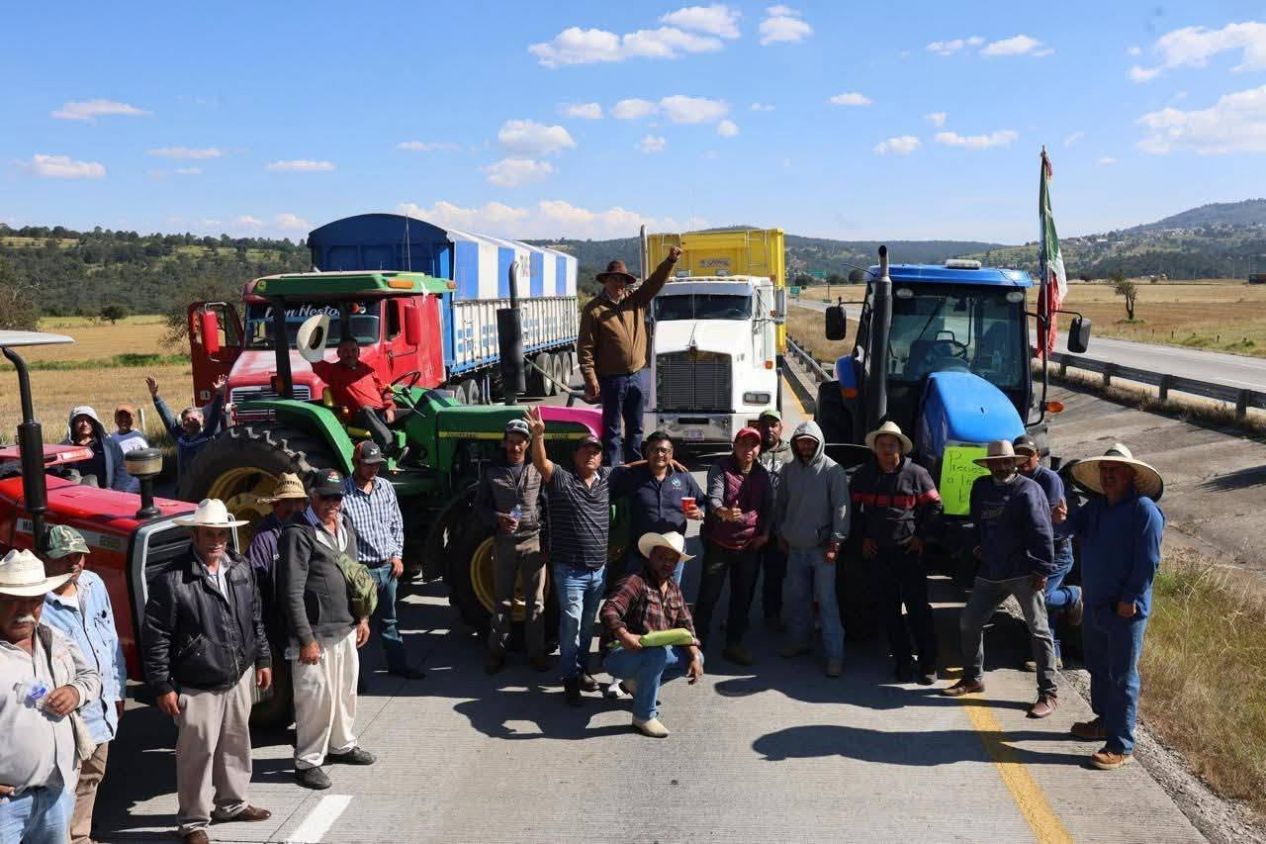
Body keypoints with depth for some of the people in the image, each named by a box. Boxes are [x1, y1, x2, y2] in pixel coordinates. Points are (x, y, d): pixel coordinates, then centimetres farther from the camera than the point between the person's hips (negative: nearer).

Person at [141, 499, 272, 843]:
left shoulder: (241, 569, 2)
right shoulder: (172, 580, -17)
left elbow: (255, 619, 13)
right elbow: (155, 638, -13)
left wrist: (263, 659, 13)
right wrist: (163, 686, -12)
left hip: (239, 676, 6)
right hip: (197, 686, -6)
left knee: (236, 743, 19)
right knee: (198, 753, 3)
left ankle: (232, 803, 38)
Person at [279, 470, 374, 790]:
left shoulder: (345, 526, 10)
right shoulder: (298, 533, -15)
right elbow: (292, 592, -17)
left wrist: (362, 617, 16)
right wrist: (306, 639, -18)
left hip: (346, 628, 8)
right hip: (315, 633, -8)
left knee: (346, 690, 19)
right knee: (316, 698, 0)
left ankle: (341, 745, 38)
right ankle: (307, 761, 16)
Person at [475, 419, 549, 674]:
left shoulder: (539, 470, 0)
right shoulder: (492, 471, 1)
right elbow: (480, 504, 4)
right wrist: (498, 519, -15)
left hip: (533, 540, 0)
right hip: (504, 542, 0)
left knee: (535, 600, 7)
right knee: (503, 600, 9)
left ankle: (536, 651, 17)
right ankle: (496, 651, 19)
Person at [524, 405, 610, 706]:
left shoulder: (606, 478, 6)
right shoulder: (560, 478, -7)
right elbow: (540, 462, -23)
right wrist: (538, 435, -41)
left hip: (599, 569, 5)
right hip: (570, 569, -5)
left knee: (588, 624, 17)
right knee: (571, 622, -6)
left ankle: (582, 668, 32)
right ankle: (570, 679, 4)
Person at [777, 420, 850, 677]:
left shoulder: (832, 470, -10)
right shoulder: (789, 470, 6)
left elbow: (841, 507, -12)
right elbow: (782, 504, 14)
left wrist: (836, 542, -15)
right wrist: (781, 533, 12)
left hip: (821, 548, -5)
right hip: (795, 547, 5)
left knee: (827, 600, -6)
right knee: (796, 598, 14)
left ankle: (835, 655, -3)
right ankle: (799, 641, 29)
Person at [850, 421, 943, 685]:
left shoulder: (916, 474, -4)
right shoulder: (864, 475, 5)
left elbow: (934, 506, 2)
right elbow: (854, 508, 15)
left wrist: (921, 536, -2)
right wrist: (863, 536, 7)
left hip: (909, 550, -3)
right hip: (877, 552, 3)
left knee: (918, 607, -1)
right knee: (889, 609, 8)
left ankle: (928, 663, 7)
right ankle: (902, 660, 18)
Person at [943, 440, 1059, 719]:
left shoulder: (1028, 490, -11)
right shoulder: (981, 487, 9)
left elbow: (1042, 533, -15)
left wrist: (1042, 569, -17)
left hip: (1024, 573, -7)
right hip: (990, 571, 7)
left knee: (1038, 630, -1)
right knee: (969, 622, 10)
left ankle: (1048, 693, 7)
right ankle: (972, 678, 27)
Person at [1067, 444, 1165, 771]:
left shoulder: (1144, 510, -14)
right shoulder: (1096, 507, 10)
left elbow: (1148, 561, -16)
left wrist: (1130, 599, -17)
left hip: (1126, 609, -8)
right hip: (1095, 604, 8)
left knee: (1122, 677, -1)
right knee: (1098, 668, 20)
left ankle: (1121, 746, 6)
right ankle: (1105, 721, 37)